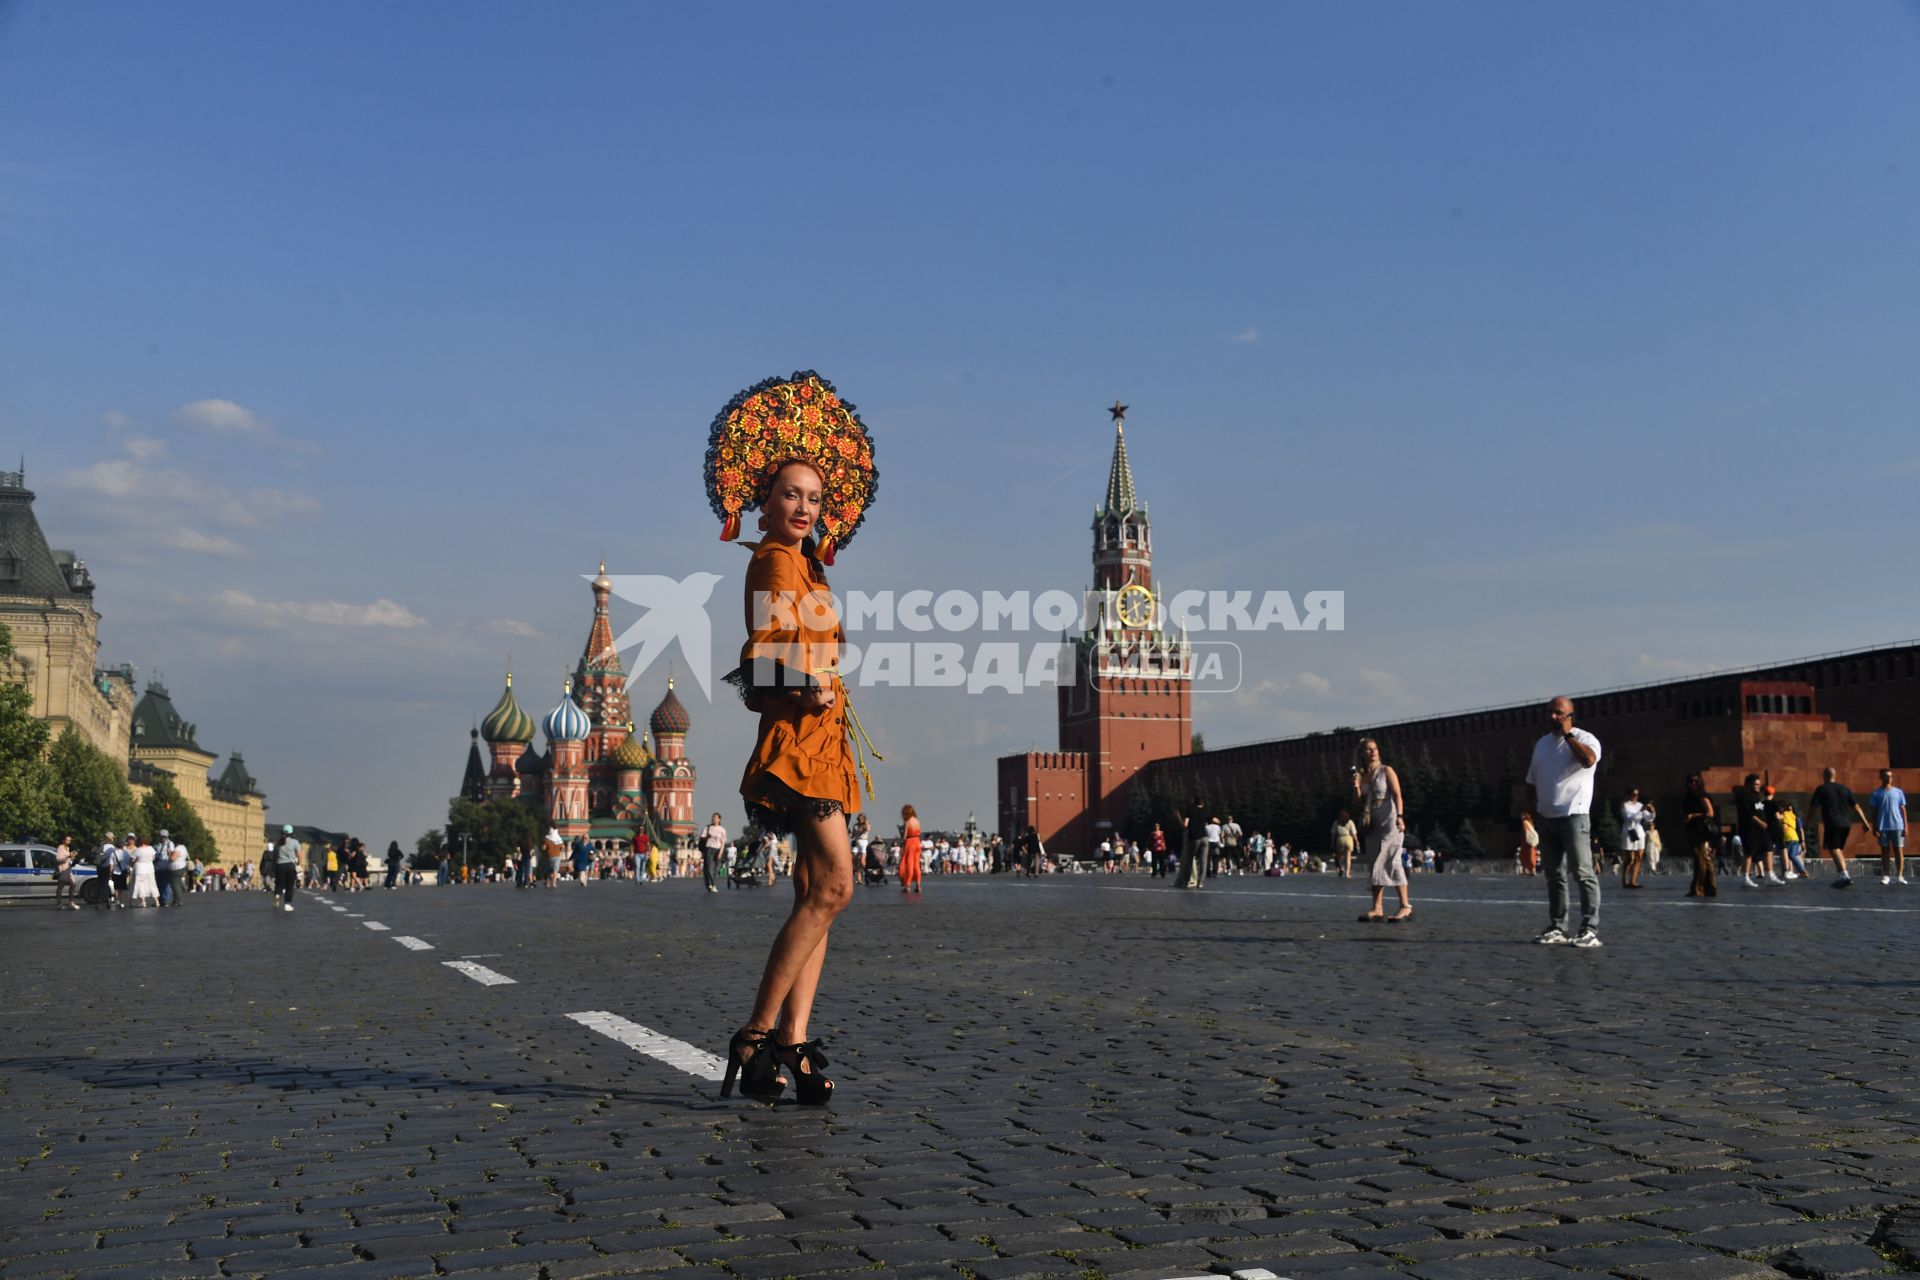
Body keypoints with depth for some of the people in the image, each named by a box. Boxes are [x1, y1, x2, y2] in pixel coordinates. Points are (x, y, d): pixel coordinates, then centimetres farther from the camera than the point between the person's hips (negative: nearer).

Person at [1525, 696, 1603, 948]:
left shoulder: (1584, 739, -3)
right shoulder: (1542, 743, 17)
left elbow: (1589, 760, -26)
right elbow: (1532, 782, 21)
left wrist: (1567, 734, -17)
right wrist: (1530, 811, 14)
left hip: (1574, 816, -7)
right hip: (1547, 818, 7)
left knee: (1583, 873, -10)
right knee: (1554, 876, 9)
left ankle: (1590, 930, -11)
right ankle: (1557, 928, 13)